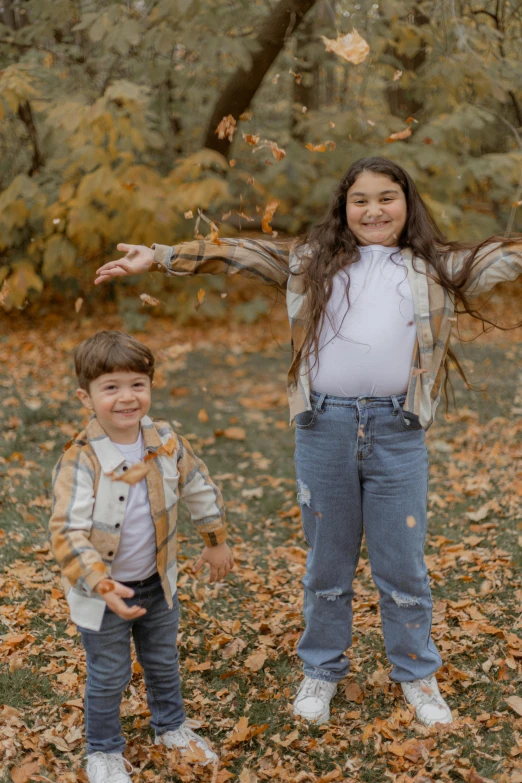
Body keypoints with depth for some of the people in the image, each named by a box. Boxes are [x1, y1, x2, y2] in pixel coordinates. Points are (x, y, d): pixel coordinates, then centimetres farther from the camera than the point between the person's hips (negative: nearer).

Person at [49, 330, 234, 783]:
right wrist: (104, 586, -38)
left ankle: (171, 726, 49)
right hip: (103, 593, -4)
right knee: (109, 676, 11)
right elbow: (68, 534, -29)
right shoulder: (80, 462, -26)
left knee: (164, 662, 24)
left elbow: (200, 490, 6)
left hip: (157, 582, 5)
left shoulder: (166, 443, -10)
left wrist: (216, 542, 14)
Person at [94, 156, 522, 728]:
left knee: (403, 564, 9)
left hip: (397, 430, 0)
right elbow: (235, 253, 8)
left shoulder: (437, 267, 9)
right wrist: (159, 257, 3)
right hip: (324, 427, 1)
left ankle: (416, 674, 29)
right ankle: (321, 670, 31)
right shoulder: (309, 260, 9)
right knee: (327, 562, 13)